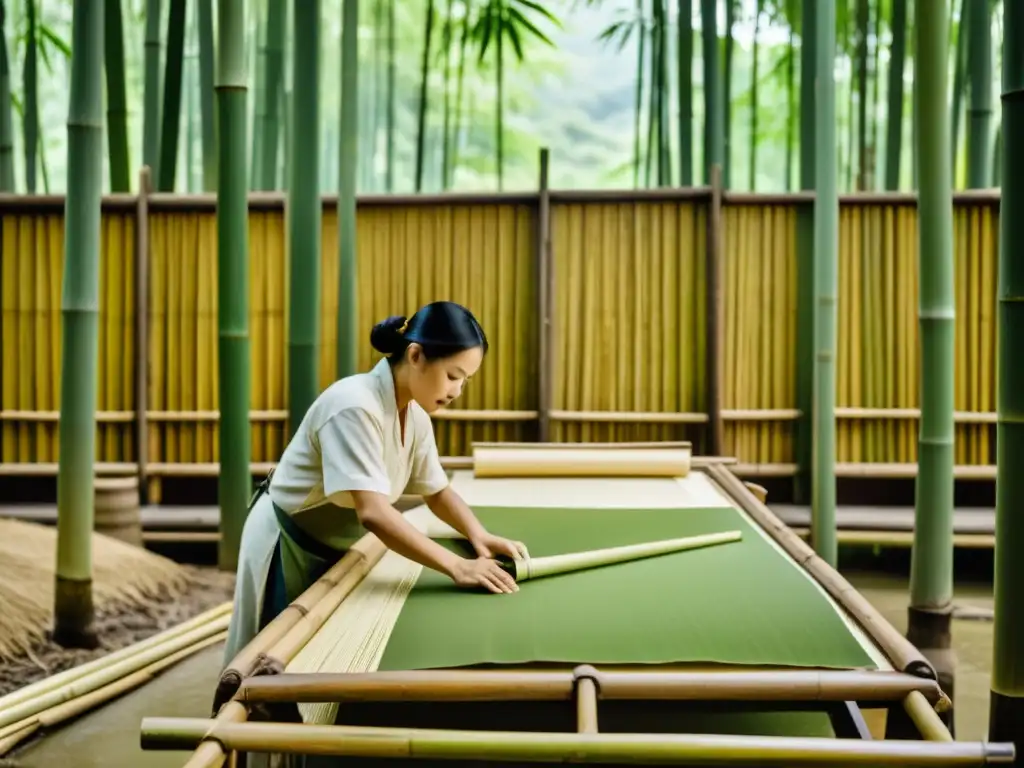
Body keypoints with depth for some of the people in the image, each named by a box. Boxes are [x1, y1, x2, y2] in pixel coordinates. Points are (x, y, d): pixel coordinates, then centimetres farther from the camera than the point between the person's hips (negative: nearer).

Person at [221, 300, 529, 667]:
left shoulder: (415, 416, -5)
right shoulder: (354, 406, -33)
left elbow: (438, 492, 7)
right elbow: (373, 513, -42)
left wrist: (479, 535, -13)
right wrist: (457, 567, -44)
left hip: (332, 551, 8)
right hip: (286, 549, -8)